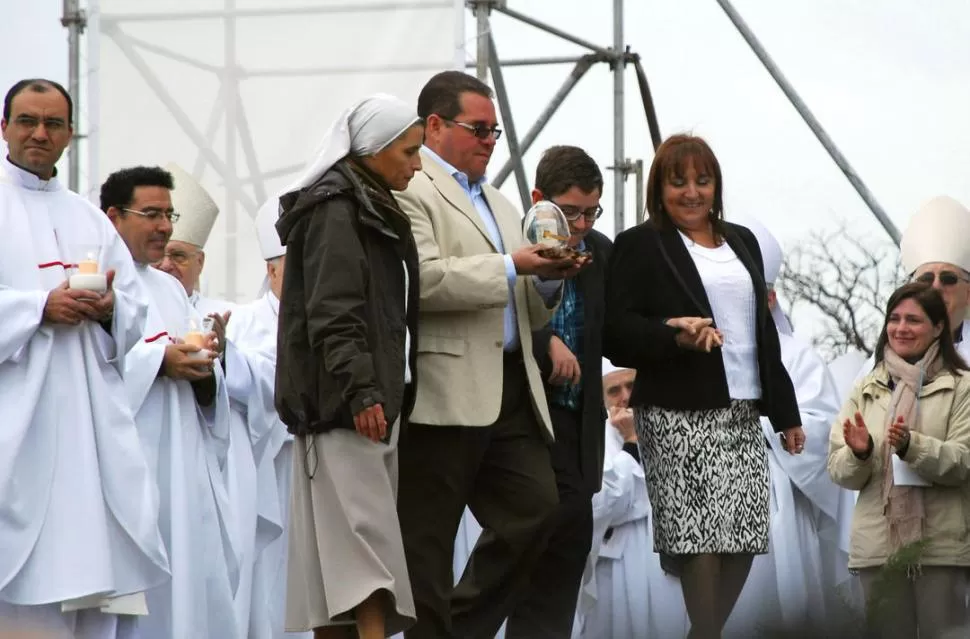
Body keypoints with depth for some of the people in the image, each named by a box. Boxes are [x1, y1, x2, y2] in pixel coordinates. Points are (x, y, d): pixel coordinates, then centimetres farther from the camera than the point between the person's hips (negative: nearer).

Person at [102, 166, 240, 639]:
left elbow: (207, 385, 20)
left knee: (196, 574, 2)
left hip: (184, 457, 8)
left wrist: (202, 366, -2)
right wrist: (157, 361, -19)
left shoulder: (170, 288, 22)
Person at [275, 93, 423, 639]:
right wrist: (360, 392, -25)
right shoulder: (335, 211, -10)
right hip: (346, 404, -9)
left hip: (377, 398, 9)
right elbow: (332, 313, -18)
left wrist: (390, 392, 18)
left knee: (335, 546, 6)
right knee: (365, 533, -17)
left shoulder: (374, 213, 20)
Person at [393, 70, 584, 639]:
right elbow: (422, 280, -19)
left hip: (510, 389, 8)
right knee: (428, 538, -2)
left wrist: (549, 279, 5)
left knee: (535, 507, 0)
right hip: (445, 395, -8)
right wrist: (511, 267, -16)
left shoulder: (500, 206, 25)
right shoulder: (408, 191, -4)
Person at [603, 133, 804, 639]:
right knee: (700, 537, -12)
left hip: (744, 414, 6)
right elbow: (616, 332, -7)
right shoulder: (639, 246, 1)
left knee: (744, 538, 1)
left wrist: (785, 412, 19)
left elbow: (763, 330, 22)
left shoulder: (742, 242, 20)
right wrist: (676, 337, -23)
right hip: (679, 414, -6)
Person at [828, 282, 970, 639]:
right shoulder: (866, 390, 14)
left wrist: (911, 446, -23)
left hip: (940, 545, -3)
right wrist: (860, 453, -13)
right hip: (878, 544, 3)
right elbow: (839, 472, 10)